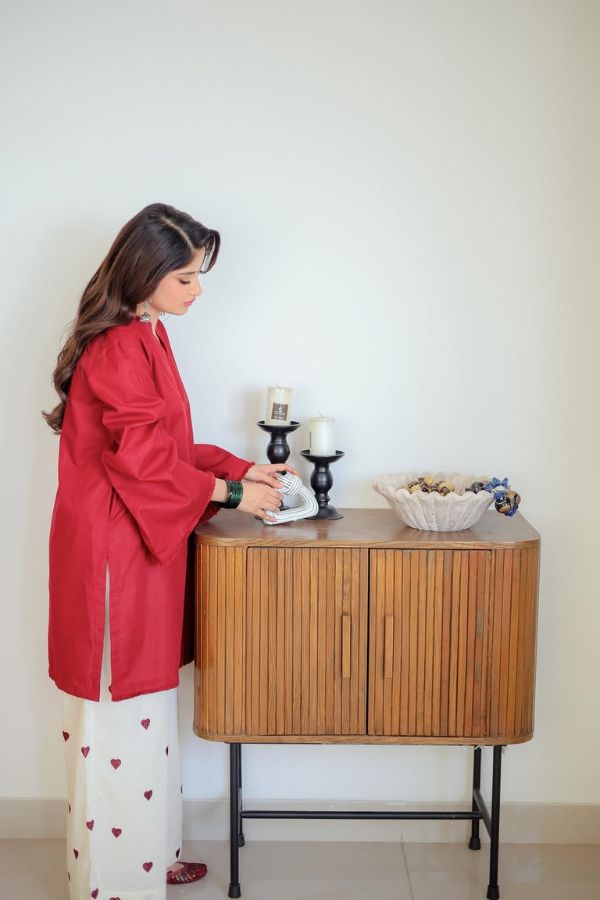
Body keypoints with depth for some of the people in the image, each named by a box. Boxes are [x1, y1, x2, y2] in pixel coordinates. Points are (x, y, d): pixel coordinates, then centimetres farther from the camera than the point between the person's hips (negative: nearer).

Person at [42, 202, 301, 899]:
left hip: (143, 544, 10)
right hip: (114, 551, -10)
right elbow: (143, 458, -21)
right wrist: (230, 492, -12)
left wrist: (242, 469, 8)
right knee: (120, 713, 1)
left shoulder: (145, 339, 13)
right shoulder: (118, 349, -18)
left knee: (144, 705, 18)